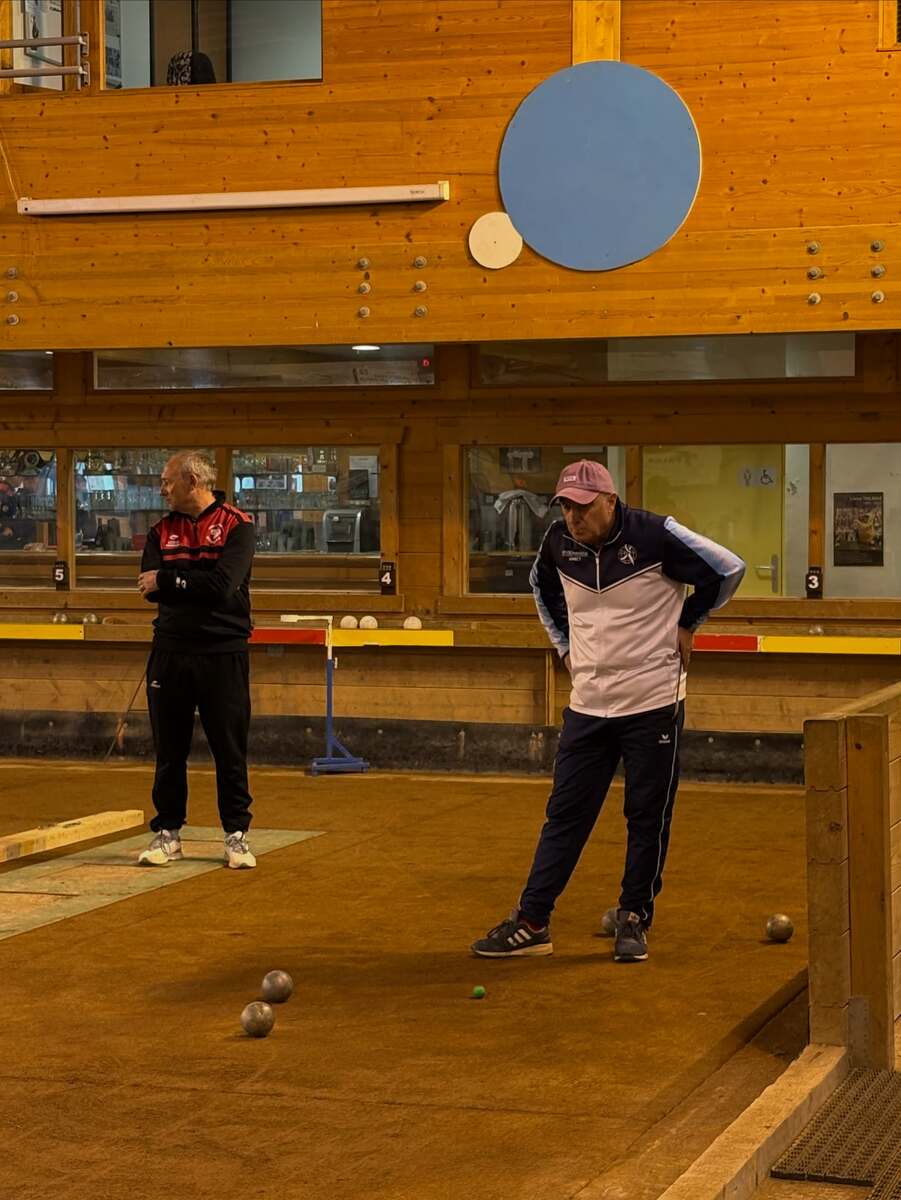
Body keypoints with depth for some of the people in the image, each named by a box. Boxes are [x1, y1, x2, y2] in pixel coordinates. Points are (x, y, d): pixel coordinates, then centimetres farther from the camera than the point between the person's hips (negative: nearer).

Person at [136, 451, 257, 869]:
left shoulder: (236, 525, -4)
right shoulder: (162, 530, 10)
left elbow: (223, 584, -19)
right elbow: (148, 588, -4)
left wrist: (168, 580, -11)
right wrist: (197, 584, -16)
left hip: (223, 653, -4)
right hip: (170, 652, 4)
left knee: (230, 749, 2)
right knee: (168, 749, 8)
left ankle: (236, 835, 12)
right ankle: (167, 833, 18)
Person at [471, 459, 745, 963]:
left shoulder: (656, 535, -14)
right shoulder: (559, 543, 0)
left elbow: (729, 569, -3)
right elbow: (544, 588, 24)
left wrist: (687, 624, 2)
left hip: (653, 701, -4)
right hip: (587, 705, 4)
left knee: (649, 817, 4)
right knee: (565, 815, 4)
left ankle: (635, 920, 16)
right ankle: (532, 922, 6)